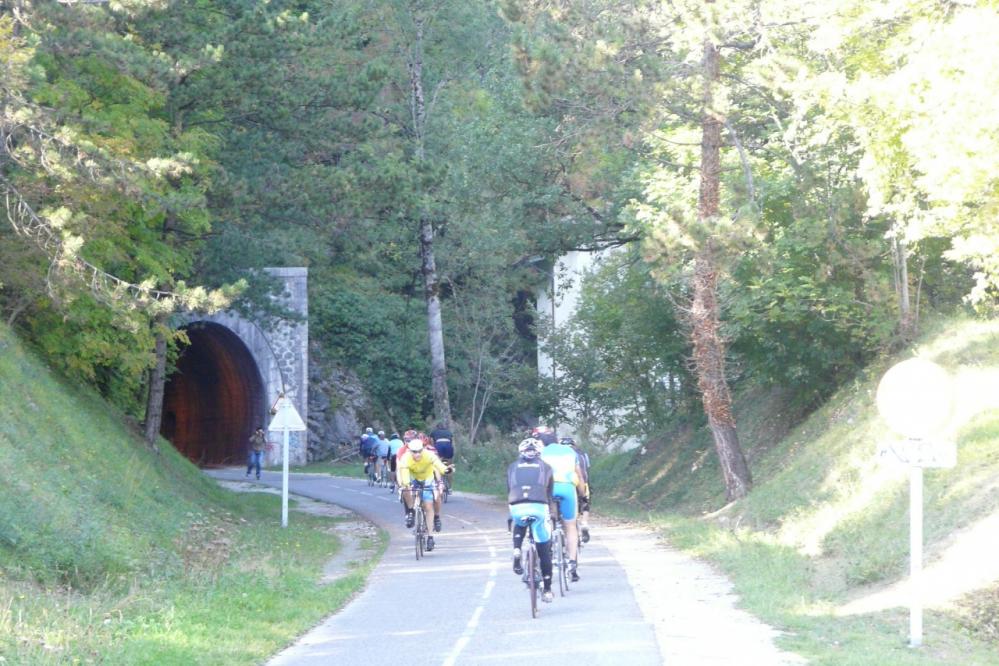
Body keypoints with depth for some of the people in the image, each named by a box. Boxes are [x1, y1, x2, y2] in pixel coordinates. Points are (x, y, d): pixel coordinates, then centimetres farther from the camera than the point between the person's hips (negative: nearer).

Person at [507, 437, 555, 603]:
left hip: (517, 507, 1)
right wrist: (548, 512, 43)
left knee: (519, 525, 37)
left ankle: (516, 551, 9)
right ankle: (547, 590, 14)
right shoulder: (545, 467, 24)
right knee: (544, 550, 13)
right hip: (539, 507, -1)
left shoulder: (513, 467, 26)